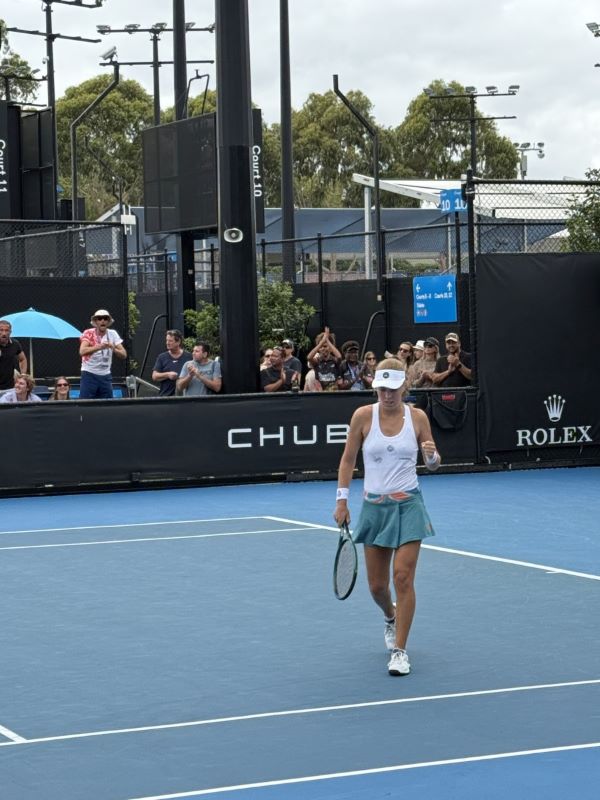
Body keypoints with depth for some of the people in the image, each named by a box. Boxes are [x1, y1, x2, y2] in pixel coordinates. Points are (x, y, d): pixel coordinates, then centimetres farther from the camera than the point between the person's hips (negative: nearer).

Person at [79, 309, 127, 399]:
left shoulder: (113, 334, 3)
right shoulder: (89, 333, -7)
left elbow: (124, 354, -1)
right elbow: (82, 351, -24)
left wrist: (113, 349, -21)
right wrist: (99, 347, -35)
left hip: (106, 376, 4)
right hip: (89, 375, -4)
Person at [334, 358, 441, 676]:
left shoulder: (417, 417, -3)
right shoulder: (363, 415, -5)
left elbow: (433, 464, 6)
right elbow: (348, 459, 4)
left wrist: (432, 455, -17)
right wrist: (341, 500, 0)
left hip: (408, 506, -1)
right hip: (374, 507, 1)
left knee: (403, 577, -10)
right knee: (377, 585, 8)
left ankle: (400, 650, -1)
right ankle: (391, 617, 44)